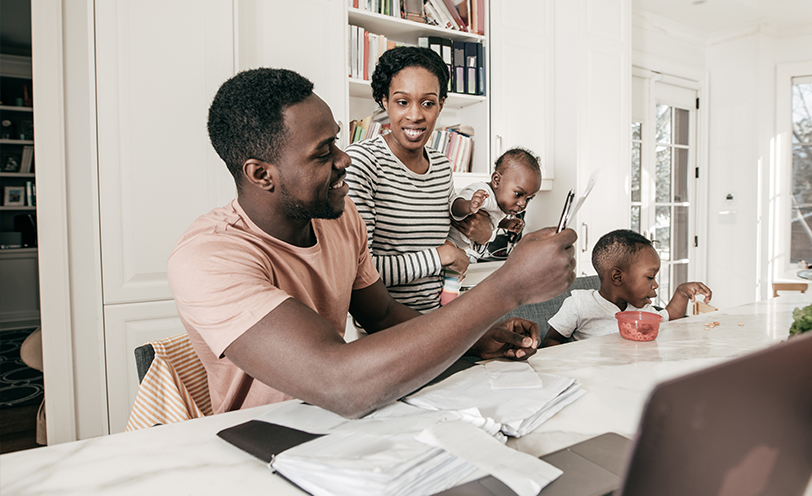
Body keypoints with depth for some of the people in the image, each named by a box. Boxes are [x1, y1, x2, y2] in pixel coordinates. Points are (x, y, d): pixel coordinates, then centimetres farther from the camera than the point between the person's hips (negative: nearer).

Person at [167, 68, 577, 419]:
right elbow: (344, 387, -38)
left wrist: (478, 339, -8)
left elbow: (382, 314, 9)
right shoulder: (208, 257, -27)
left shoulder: (340, 215, -3)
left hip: (335, 424, 6)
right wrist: (509, 285, -34)